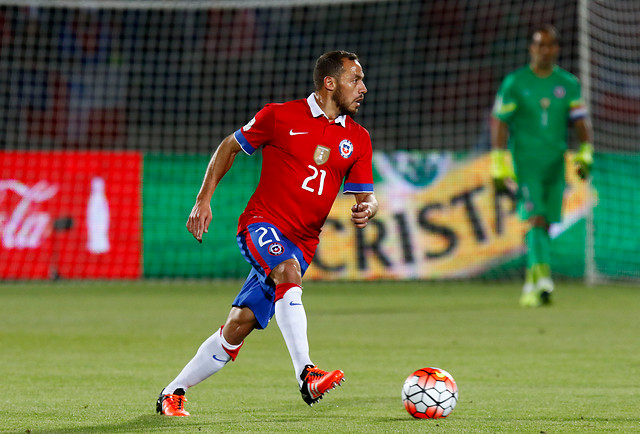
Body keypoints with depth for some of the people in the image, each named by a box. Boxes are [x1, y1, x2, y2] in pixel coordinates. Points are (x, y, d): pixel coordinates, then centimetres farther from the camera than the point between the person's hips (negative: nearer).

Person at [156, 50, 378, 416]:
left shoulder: (358, 139, 9)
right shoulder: (281, 116, -1)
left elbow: (365, 196, 11)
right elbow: (230, 147, 11)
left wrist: (367, 209, -14)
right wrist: (204, 200, 5)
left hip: (302, 242, 4)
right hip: (262, 223, -4)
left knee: (239, 325, -2)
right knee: (289, 272, -36)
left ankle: (174, 392, 12)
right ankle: (306, 375, -45)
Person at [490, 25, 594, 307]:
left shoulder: (569, 84, 10)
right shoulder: (514, 83, 0)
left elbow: (580, 122, 9)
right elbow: (499, 123, -1)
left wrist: (584, 155, -7)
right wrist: (499, 166, -7)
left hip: (555, 165, 4)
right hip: (525, 164, -4)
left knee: (544, 226, 6)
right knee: (535, 220, -18)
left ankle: (531, 287, 17)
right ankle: (542, 279, -31)